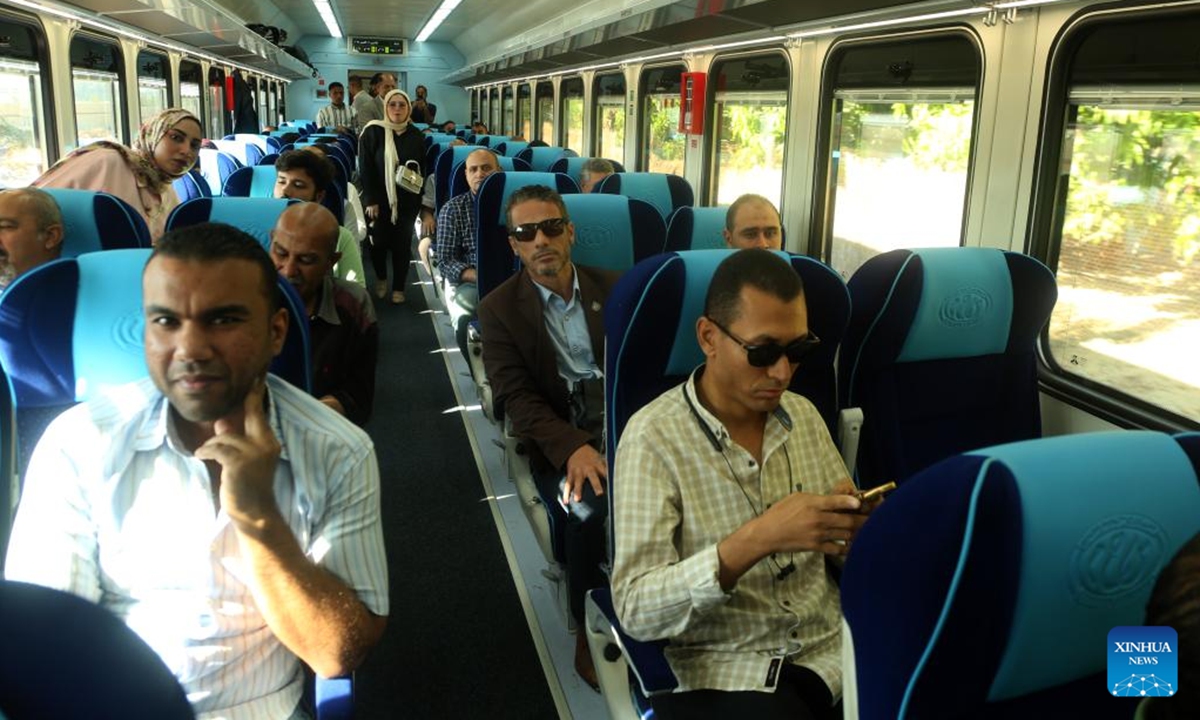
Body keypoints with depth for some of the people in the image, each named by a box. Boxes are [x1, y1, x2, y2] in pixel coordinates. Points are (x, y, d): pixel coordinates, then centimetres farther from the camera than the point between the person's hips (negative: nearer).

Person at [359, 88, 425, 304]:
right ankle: (381, 278, 30)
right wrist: (370, 199, -13)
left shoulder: (416, 135, 5)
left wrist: (420, 198, 2)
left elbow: (423, 169, 10)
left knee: (402, 244, 4)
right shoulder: (373, 131, -5)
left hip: (406, 200, 2)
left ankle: (399, 288, 16)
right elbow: (365, 168, -7)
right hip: (380, 199, -2)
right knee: (379, 241, 3)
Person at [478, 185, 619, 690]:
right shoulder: (499, 308, 3)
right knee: (587, 510, -32)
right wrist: (572, 447, -24)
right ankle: (590, 628, -4)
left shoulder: (615, 288, 11)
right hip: (558, 439, -2)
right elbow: (516, 395, -7)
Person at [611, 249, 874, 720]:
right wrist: (753, 541, -30)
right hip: (718, 670, -4)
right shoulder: (653, 436, -13)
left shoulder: (803, 415, 4)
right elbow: (635, 610, -19)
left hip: (828, 645, 5)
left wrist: (859, 527, -11)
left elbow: (842, 543, 12)